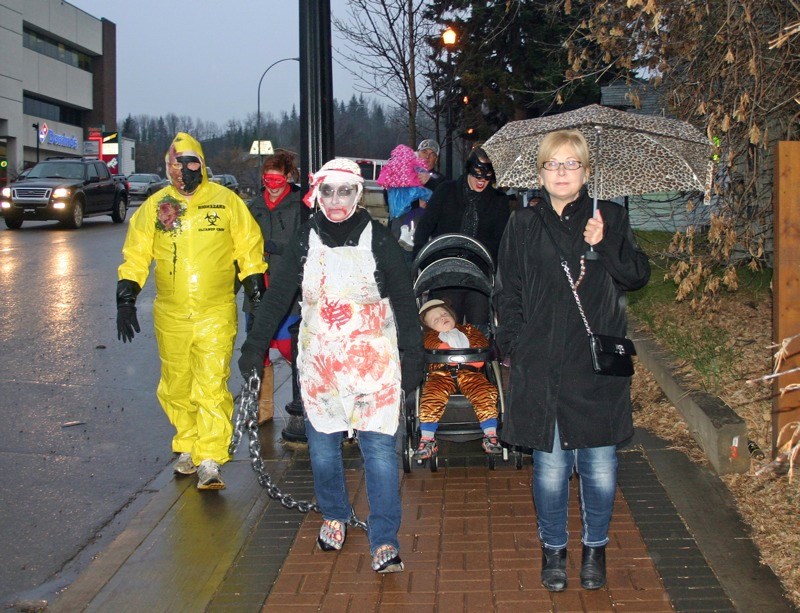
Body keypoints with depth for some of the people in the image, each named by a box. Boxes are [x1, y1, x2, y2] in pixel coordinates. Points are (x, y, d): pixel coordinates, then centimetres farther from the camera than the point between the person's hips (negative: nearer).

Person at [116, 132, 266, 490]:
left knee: (212, 387, -10)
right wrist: (125, 301, 5)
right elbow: (135, 258, 12)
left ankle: (210, 463, -8)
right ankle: (188, 448, 29)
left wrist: (257, 296, 5)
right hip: (170, 316, 3)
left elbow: (249, 252, 7)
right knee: (176, 389, 12)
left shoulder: (226, 201, 2)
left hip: (217, 314, -3)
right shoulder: (153, 207, 7)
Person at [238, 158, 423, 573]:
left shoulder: (378, 240, -5)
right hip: (319, 363, 3)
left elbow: (404, 302, -1)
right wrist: (254, 347, 0)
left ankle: (385, 540, 1)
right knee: (322, 444, 10)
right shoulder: (305, 240, 1)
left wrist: (413, 360, -1)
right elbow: (277, 295, 4)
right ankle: (334, 516, 33)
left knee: (379, 447, -6)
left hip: (374, 361, -3)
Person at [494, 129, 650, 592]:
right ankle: (554, 548, 26)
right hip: (542, 370, 0)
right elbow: (507, 294, 8)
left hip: (599, 367, 0)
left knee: (600, 467, 5)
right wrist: (518, 345, -2)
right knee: (551, 468, 5)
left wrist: (605, 244, -15)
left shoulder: (610, 218, 7)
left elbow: (639, 276, 1)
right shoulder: (525, 226, 7)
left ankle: (595, 548, 27)